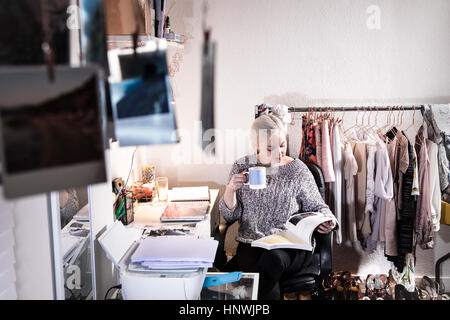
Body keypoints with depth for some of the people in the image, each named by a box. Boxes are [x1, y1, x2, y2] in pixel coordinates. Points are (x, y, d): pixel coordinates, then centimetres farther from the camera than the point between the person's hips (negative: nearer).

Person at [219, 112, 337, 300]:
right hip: (252, 244, 1)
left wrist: (326, 220, -11)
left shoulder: (297, 170, 3)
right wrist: (230, 189, -13)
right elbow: (229, 215, 6)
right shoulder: (242, 167, 6)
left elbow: (317, 207, 12)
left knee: (272, 259, -34)